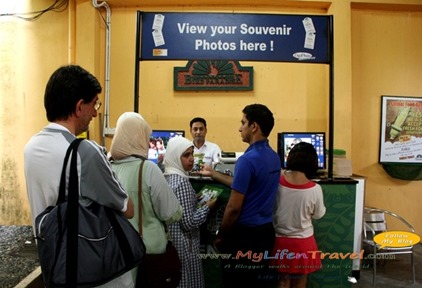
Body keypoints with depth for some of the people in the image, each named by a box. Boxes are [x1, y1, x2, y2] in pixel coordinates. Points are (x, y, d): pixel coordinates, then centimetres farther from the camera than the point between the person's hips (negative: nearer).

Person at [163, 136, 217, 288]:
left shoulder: (167, 177, 5)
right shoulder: (182, 182, -22)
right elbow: (189, 223, -23)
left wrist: (195, 200, 12)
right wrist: (207, 206, -11)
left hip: (170, 241, 8)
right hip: (183, 246, -8)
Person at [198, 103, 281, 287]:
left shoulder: (248, 159, -22)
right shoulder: (274, 157, 5)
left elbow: (234, 208, -21)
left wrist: (220, 236, -6)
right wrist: (213, 174, 19)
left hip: (245, 234, -8)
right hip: (265, 230, 8)